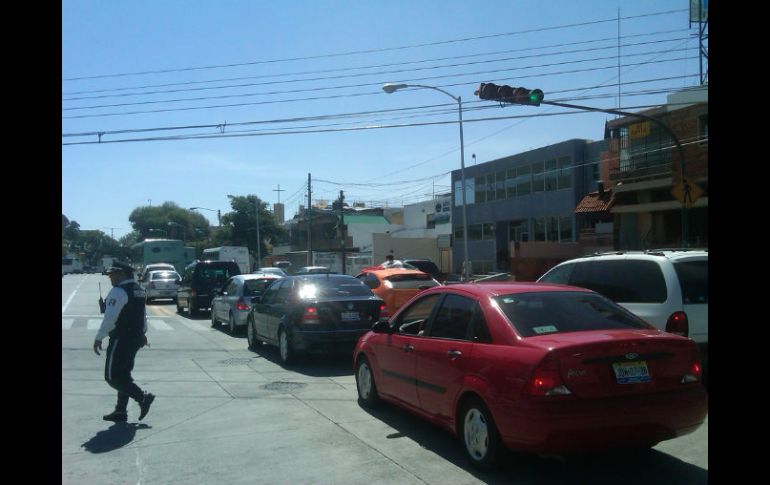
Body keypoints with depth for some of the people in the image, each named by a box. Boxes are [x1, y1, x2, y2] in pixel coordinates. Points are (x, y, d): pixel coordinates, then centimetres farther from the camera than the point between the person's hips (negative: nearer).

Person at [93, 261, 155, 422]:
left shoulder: (119, 291, -16)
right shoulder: (138, 290, 13)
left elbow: (110, 318, -23)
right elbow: (143, 315, 23)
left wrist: (99, 338, -18)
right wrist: (142, 333, 33)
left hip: (121, 339, -9)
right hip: (136, 338, 10)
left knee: (112, 376, -3)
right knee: (123, 374, 15)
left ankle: (143, 397, -9)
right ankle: (121, 411, 19)